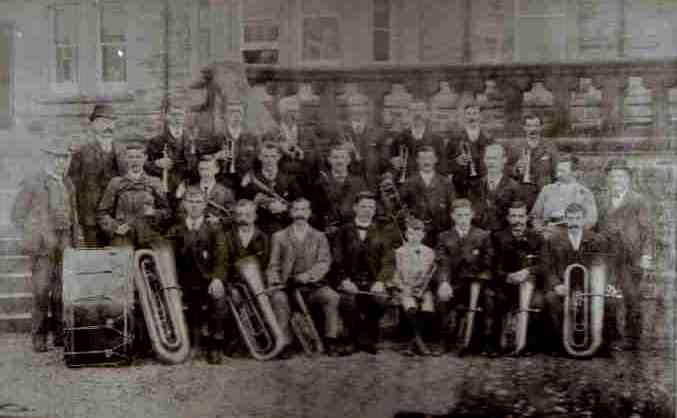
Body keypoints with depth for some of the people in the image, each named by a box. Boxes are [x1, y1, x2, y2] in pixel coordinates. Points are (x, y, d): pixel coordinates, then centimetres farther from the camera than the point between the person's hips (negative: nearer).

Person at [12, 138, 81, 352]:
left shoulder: (68, 184, 16)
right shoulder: (31, 183, 0)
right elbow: (18, 215, 0)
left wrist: (76, 235, 12)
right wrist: (39, 235, -8)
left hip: (66, 246, 4)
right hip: (43, 247, -4)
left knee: (63, 292, 3)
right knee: (41, 292, -5)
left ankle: (61, 334, 12)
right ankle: (39, 337, 4)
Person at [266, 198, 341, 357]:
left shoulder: (319, 237, 15)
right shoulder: (279, 236, 16)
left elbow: (324, 263, 2)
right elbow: (273, 265, 12)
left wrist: (308, 275, -16)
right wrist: (275, 281, -9)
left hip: (313, 286, 1)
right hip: (287, 286, 0)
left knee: (332, 296, -27)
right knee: (278, 298, -33)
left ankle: (331, 341, -15)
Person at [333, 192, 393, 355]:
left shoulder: (380, 233, 13)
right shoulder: (344, 231, 12)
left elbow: (388, 262, 6)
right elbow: (337, 261, 5)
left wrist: (380, 282, -11)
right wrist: (344, 280, -12)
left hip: (373, 282, 1)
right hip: (350, 282, -1)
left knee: (381, 299, -31)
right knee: (347, 300, -33)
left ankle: (365, 338, -8)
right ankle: (356, 338, -10)